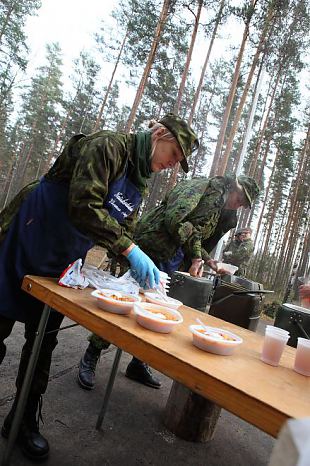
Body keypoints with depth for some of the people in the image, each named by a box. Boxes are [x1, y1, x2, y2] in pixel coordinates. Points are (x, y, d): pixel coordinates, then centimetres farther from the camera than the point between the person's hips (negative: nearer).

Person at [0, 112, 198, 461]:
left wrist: (139, 270, -5)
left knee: (44, 342, 13)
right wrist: (131, 250, -31)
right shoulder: (108, 146, -18)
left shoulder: (138, 186, 7)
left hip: (61, 270, 7)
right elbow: (84, 207, -30)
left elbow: (123, 235, 9)